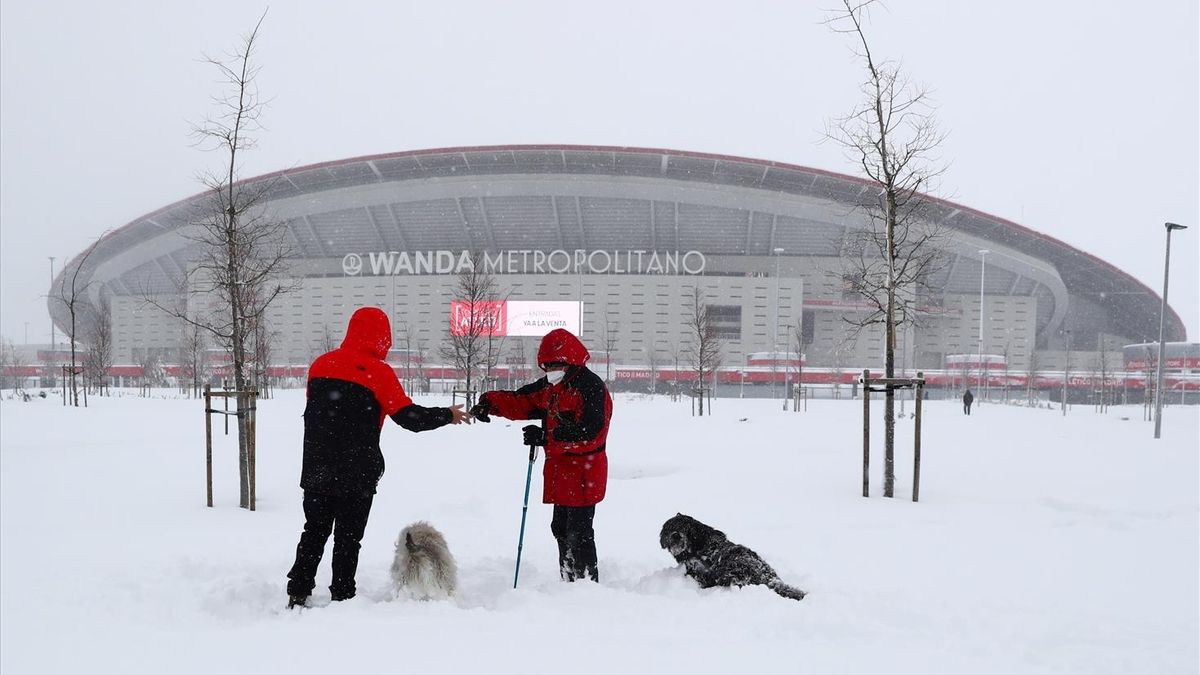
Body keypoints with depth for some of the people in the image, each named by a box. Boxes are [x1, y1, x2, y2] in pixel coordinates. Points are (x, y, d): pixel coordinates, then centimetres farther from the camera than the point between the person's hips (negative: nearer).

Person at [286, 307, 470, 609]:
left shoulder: (320, 364, 6)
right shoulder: (378, 371, -12)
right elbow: (410, 416, -13)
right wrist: (448, 415, 1)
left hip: (316, 471, 5)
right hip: (356, 475, -5)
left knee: (314, 532, 16)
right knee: (348, 538, 5)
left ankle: (298, 594, 15)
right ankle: (342, 597, 8)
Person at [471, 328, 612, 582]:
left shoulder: (591, 386, -18)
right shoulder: (550, 386, 11)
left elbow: (588, 432, -26)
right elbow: (521, 401, 13)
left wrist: (546, 437, -29)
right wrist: (490, 403, -6)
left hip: (584, 471, -10)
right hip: (560, 470, 10)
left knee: (579, 532, -7)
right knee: (561, 527, 17)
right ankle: (569, 581, 30)